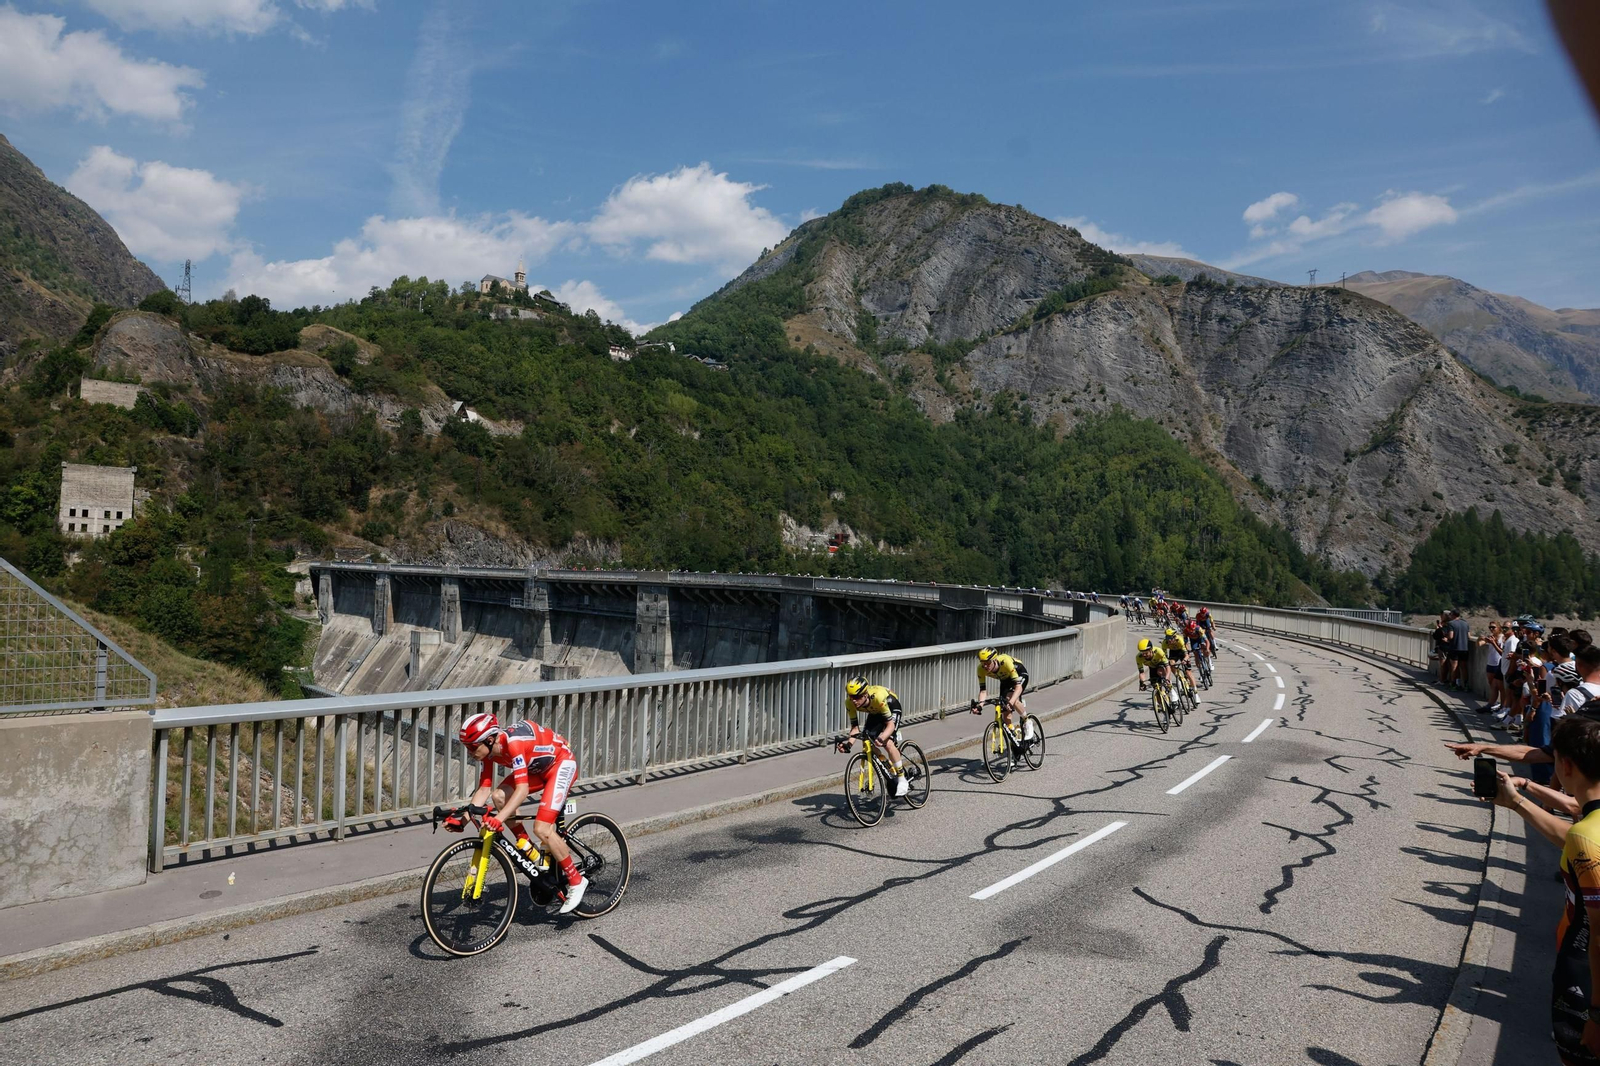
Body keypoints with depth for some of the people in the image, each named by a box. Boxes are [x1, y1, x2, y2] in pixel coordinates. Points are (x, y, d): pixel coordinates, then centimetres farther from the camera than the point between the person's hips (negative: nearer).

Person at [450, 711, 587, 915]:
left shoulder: (513, 743, -34)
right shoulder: (490, 750, -9)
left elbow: (522, 789, -40)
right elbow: (484, 789, -7)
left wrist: (499, 818, -50)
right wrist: (461, 821, -16)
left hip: (562, 764, -8)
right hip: (539, 767, 8)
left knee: (542, 829, -18)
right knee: (499, 796, -13)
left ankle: (576, 881, -4)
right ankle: (527, 849, 4)